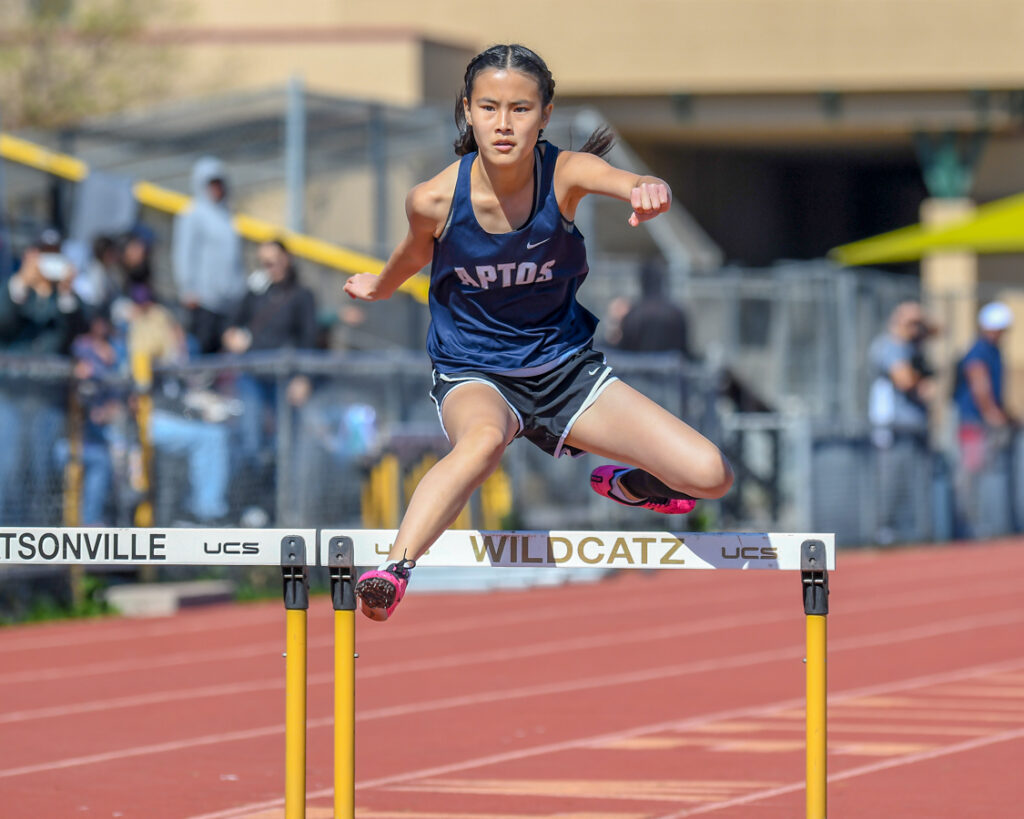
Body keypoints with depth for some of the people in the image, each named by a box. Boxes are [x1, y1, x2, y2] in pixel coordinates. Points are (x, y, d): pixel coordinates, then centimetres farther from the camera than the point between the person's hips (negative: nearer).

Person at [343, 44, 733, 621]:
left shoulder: (565, 173, -19)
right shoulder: (435, 199, -18)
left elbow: (633, 183, -42)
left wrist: (651, 193, -67)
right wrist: (380, 287, 30)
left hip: (565, 366, 2)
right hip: (474, 374, -2)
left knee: (709, 476, -9)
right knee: (483, 440, -42)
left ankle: (627, 485, 24)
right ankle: (393, 571, -48)